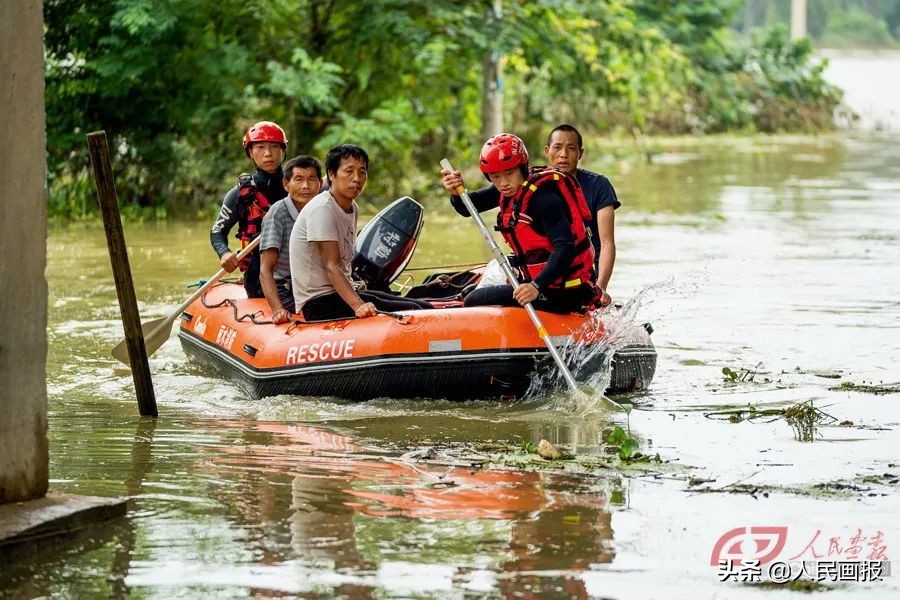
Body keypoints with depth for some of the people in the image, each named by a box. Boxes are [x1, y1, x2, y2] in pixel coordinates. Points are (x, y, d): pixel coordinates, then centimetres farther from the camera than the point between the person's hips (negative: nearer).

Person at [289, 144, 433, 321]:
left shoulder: (352, 208, 14)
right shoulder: (322, 208, -16)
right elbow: (331, 266, -23)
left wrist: (355, 296, 2)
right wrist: (358, 305, -35)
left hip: (342, 292, 10)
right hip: (319, 303, -10)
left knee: (425, 307, 0)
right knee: (409, 312, -20)